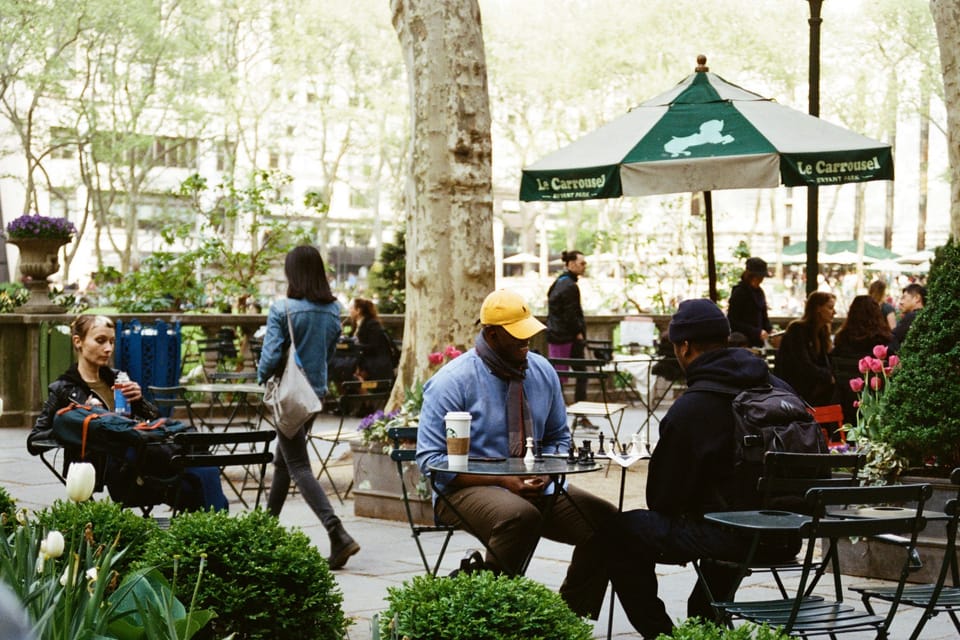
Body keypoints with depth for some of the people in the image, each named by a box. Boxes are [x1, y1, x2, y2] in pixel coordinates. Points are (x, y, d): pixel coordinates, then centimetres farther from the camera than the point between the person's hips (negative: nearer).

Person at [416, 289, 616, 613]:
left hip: (534, 488, 6)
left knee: (605, 519, -16)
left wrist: (546, 473, -6)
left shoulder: (542, 371, 7)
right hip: (467, 490, -6)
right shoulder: (452, 382, -9)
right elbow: (430, 460, -11)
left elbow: (558, 437, 19)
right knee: (521, 515, -38)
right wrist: (503, 482, -19)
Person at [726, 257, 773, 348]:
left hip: (758, 342, 7)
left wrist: (770, 329, -1)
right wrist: (757, 332, -20)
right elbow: (733, 322, -14)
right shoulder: (738, 292, -10)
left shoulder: (759, 292, 12)